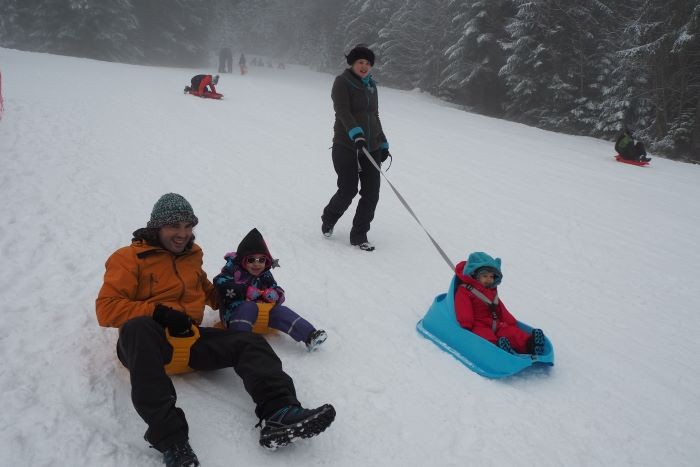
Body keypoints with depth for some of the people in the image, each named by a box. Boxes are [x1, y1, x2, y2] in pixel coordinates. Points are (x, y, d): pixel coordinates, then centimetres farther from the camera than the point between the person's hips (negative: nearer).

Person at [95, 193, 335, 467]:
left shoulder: (192, 254, 19)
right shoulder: (129, 258, 2)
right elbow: (106, 308, -7)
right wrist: (157, 312, -19)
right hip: (147, 343, -5)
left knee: (250, 343, -16)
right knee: (138, 327, -41)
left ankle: (279, 415, -42)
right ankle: (169, 437, -48)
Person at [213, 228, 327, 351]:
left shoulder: (265, 275, 12)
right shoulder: (234, 269, -4)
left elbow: (278, 291, 9)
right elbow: (220, 283, -21)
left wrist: (274, 295, -18)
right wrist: (246, 291, -23)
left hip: (261, 310, 5)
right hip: (235, 312, -4)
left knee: (280, 311, -16)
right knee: (249, 307, -35)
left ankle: (309, 336, -25)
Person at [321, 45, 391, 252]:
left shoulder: (371, 85, 17)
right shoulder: (342, 82, -3)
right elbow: (343, 112, -17)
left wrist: (383, 143, 23)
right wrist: (356, 133, -33)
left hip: (371, 147, 6)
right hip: (347, 146, -6)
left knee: (371, 193, -3)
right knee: (348, 191, -6)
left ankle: (359, 235, 9)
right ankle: (328, 219, 25)